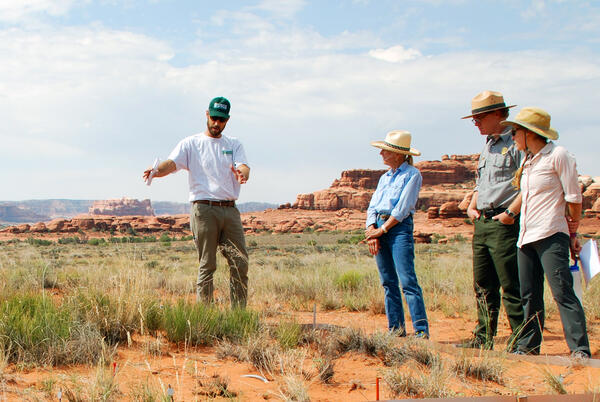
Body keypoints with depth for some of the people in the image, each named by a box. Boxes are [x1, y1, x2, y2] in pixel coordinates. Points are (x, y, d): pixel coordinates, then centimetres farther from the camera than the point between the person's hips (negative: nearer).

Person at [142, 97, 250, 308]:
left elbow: (243, 166, -2)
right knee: (207, 265, -3)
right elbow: (172, 163, -7)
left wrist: (241, 173, -27)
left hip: (230, 210, 3)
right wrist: (156, 171, -30)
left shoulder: (234, 144, 16)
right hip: (204, 209, -3)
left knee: (240, 262, 0)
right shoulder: (191, 143, 8)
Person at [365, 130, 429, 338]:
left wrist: (382, 229, -11)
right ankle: (396, 328, 12)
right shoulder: (385, 177, 20)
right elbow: (372, 206, 14)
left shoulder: (412, 174, -2)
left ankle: (421, 330, -15)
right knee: (388, 282, 7)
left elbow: (402, 209, -10)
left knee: (407, 280, -14)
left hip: (400, 227, -7)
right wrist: (371, 230, -3)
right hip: (379, 228, 7)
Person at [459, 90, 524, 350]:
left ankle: (520, 341, 0)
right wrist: (472, 207, 14)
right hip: (482, 222, 9)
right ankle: (483, 338, 19)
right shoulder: (487, 146, 20)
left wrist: (511, 212, -21)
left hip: (504, 223, -9)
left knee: (511, 286, -6)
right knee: (483, 285, 11)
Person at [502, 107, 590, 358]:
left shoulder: (558, 156, -6)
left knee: (562, 292, -13)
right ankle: (529, 346, 17)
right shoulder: (528, 161, 18)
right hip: (526, 237, 8)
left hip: (550, 236, -8)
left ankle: (580, 350, -13)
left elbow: (574, 197, -4)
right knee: (529, 295, 9)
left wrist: (573, 231, 1)